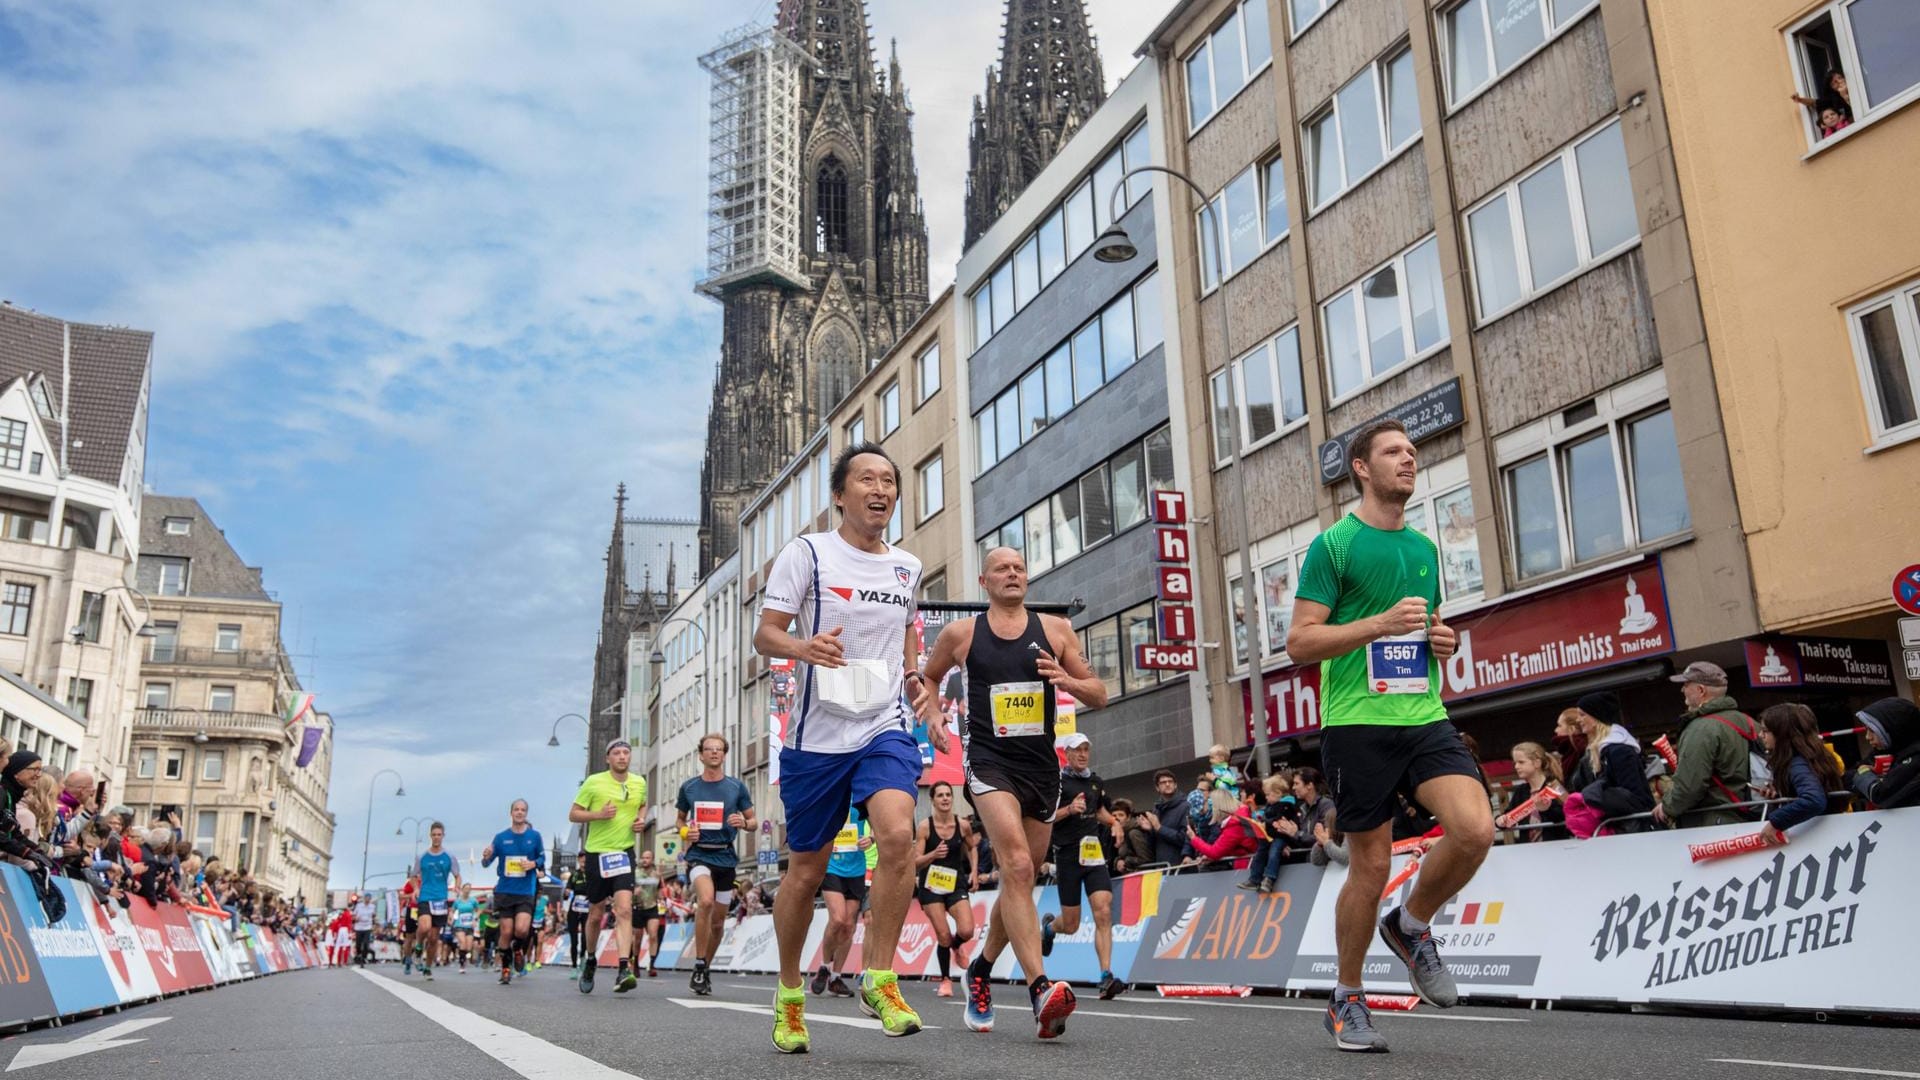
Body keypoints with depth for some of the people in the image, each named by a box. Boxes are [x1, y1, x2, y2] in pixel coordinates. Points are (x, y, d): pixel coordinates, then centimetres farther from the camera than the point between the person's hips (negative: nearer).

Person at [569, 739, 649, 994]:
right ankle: (590, 961, 35)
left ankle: (624, 969, -22)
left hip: (624, 852, 1)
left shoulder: (639, 783, 5)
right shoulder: (593, 782, -5)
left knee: (624, 909, -16)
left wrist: (642, 820, 4)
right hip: (596, 852, -1)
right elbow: (573, 814, -1)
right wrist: (598, 814, -18)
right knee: (596, 914, 10)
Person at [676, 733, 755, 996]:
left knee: (718, 919, 8)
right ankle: (699, 966, -16)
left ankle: (706, 969, 29)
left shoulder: (736, 787, 3)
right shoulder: (688, 787, 6)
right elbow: (680, 818, 19)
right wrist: (684, 832, -3)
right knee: (705, 901, -28)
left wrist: (744, 823, -13)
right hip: (699, 853, -2)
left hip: (726, 856, 2)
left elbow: (753, 822, 9)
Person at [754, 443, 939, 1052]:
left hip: (887, 728, 2)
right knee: (806, 870, 7)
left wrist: (922, 687, 16)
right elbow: (764, 635, -6)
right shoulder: (807, 553, -1)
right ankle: (789, 992, 29)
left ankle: (879, 979, -9)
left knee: (898, 833, -24)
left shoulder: (907, 567, 12)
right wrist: (805, 647, -25)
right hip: (817, 734, -2)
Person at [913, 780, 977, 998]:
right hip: (931, 885, -2)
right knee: (943, 935, -8)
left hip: (956, 884, 2)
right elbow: (916, 863, -11)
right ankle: (945, 980, 16)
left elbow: (972, 848, 18)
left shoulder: (962, 825, -3)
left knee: (967, 931, -15)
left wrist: (974, 871, 5)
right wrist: (933, 854, -29)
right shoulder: (925, 826, -10)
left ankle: (955, 946, 24)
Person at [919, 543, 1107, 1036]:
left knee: (1019, 879, 13)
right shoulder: (960, 633, 3)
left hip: (1042, 767, 4)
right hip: (990, 763, -4)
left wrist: (1068, 681, -13)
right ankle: (1041, 990, -31)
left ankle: (980, 970, 36)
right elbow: (926, 679, 20)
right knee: (1017, 867, -24)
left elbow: (1099, 695, 8)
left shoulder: (1055, 629, 6)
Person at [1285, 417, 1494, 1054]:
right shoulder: (1333, 545, -2)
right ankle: (1347, 998, 22)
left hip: (1425, 717, 5)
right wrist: (1380, 623, -19)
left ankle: (1411, 926, 12)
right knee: (1371, 863, 1)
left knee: (1476, 828, -17)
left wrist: (1444, 641, 4)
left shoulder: (1424, 548, 16)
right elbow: (1299, 643, -8)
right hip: (1357, 722, -5)